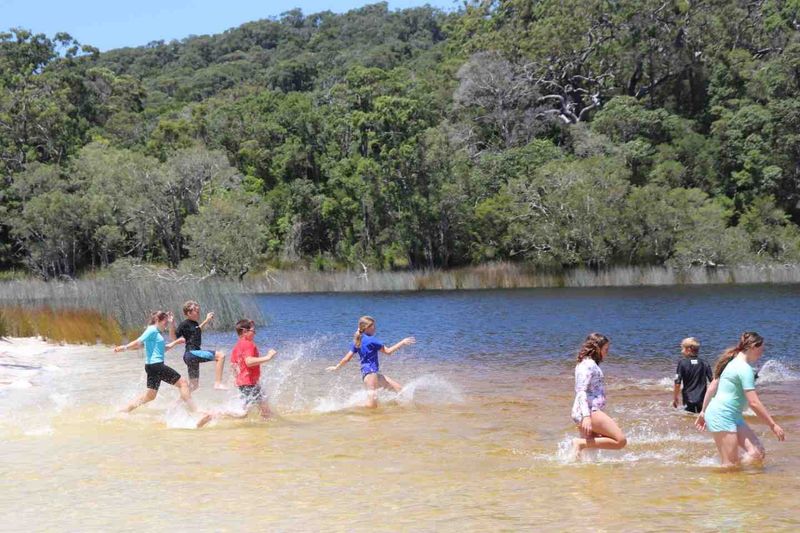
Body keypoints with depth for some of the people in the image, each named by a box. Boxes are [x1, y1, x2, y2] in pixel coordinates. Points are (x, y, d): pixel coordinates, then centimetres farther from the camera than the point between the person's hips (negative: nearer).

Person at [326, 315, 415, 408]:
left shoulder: (358, 341, 13)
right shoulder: (371, 340, -10)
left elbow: (347, 358, 14)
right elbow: (387, 351, -6)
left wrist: (336, 367, 29)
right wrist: (402, 343, 0)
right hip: (370, 373, -10)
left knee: (399, 389, 6)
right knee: (372, 406, -16)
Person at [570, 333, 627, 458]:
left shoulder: (585, 363, 21)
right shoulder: (589, 364, -8)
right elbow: (581, 391, -19)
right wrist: (586, 416, -31)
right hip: (590, 411, -11)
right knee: (620, 440, -16)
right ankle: (580, 443, -19)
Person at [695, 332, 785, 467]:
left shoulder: (733, 362, 14)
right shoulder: (745, 368, -15)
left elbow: (712, 387, 18)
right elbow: (754, 403, -18)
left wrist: (703, 412, 23)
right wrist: (773, 425, -13)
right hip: (722, 415, -10)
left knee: (758, 453, -1)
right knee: (731, 464, -8)